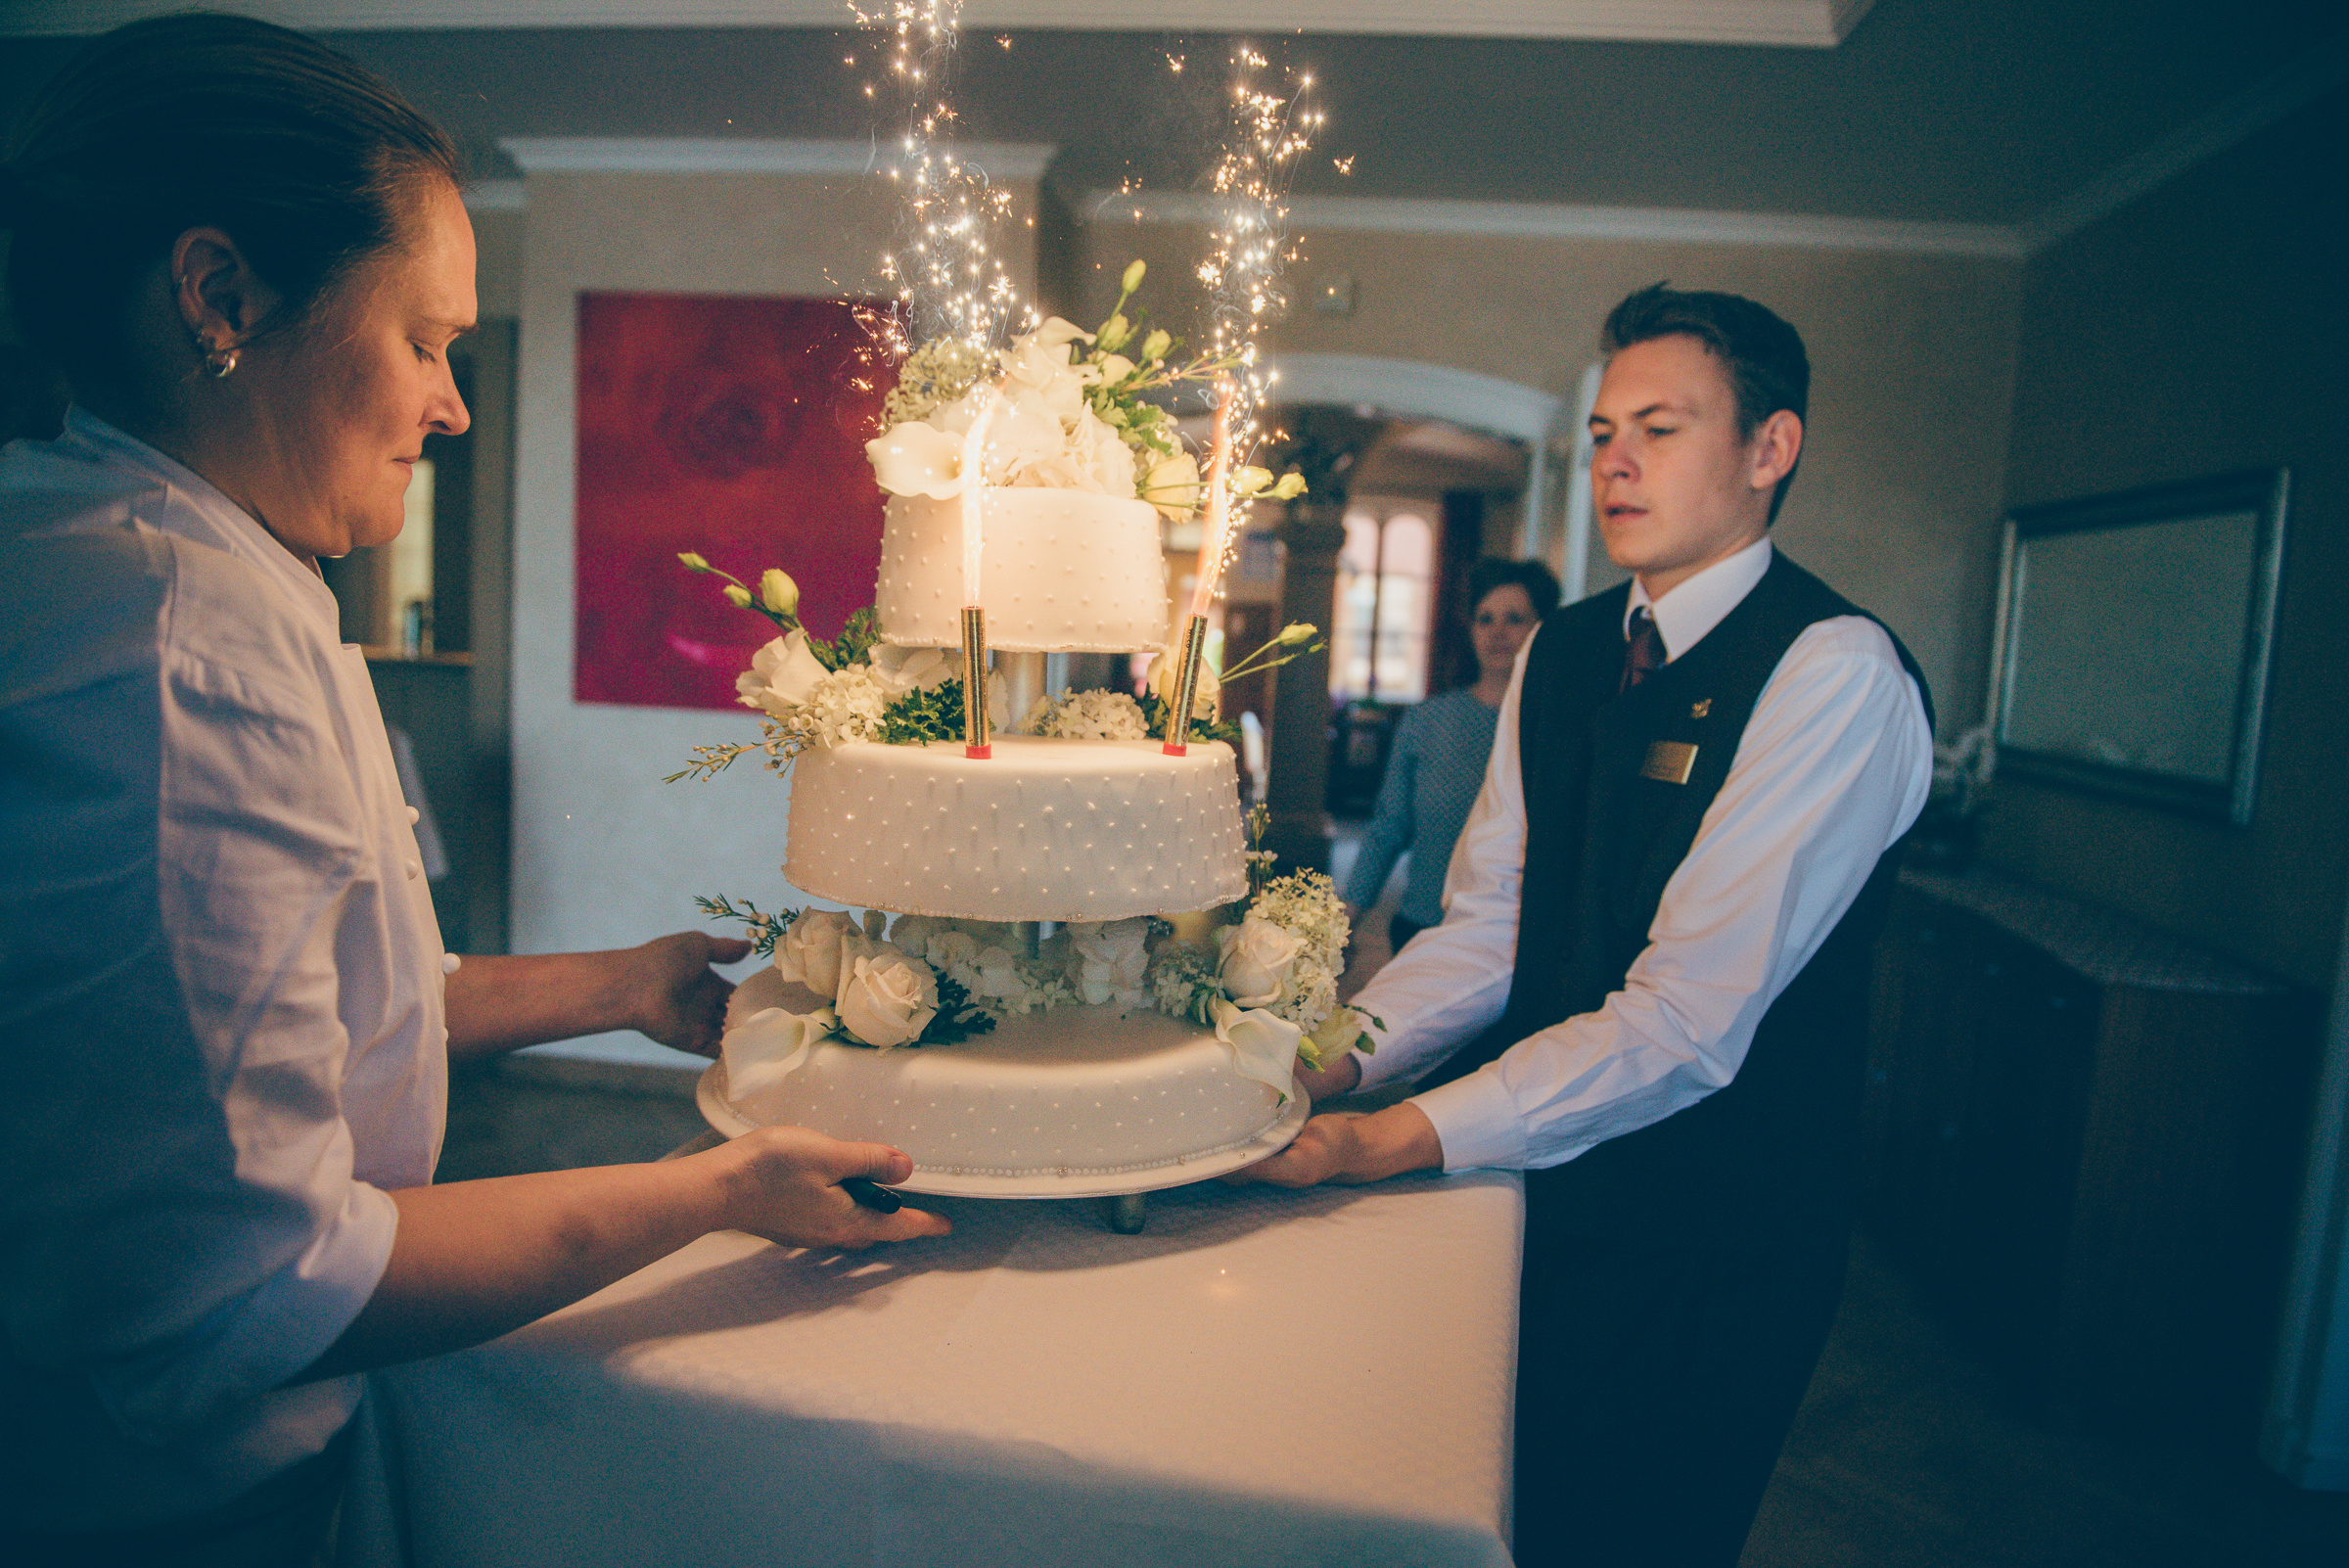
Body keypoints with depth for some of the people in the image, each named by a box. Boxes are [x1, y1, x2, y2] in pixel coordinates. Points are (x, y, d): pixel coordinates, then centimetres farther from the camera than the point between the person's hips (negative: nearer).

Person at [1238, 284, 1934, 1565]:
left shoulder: (1838, 674, -18)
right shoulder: (1559, 653, 4)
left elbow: (1689, 1018, -26)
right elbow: (1484, 931, 0)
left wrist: (1394, 1139, -29)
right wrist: (1333, 1059, -16)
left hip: (1709, 1234, -6)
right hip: (1538, 1187, 6)